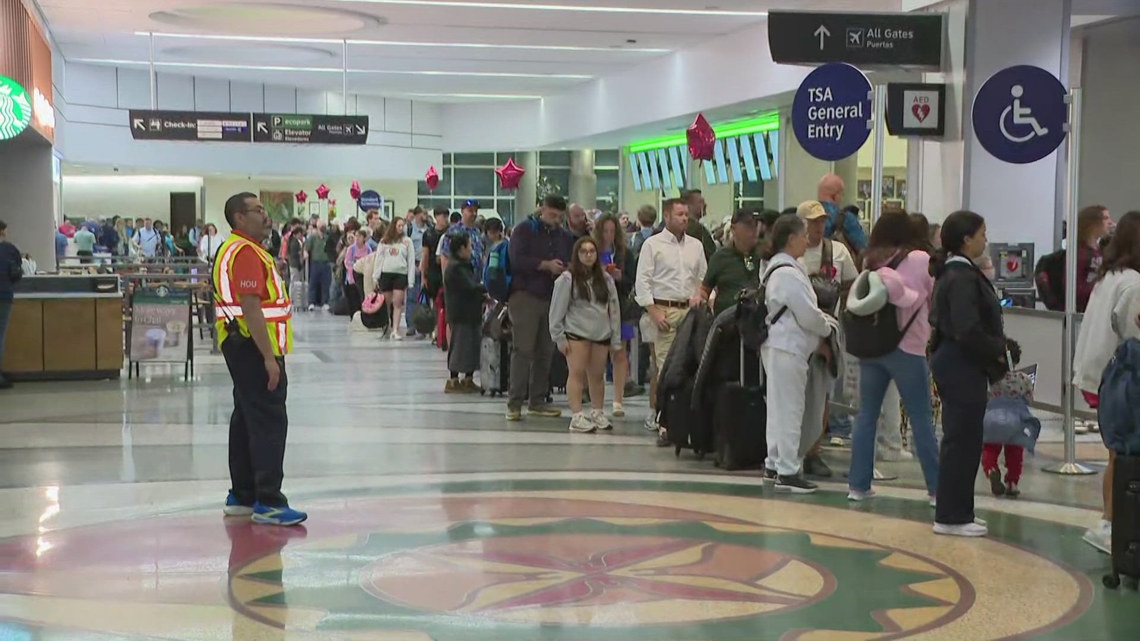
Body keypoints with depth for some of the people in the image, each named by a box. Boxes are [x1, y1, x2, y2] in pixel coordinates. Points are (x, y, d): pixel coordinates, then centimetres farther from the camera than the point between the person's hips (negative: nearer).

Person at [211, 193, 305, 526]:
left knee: (246, 420, 15)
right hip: (253, 346, -11)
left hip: (240, 345, 11)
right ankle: (268, 502, -12)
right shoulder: (247, 252, -16)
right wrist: (269, 358, -24)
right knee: (269, 424, -11)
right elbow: (251, 309, -24)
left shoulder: (234, 249, 18)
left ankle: (241, 496, 22)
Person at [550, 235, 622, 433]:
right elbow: (557, 310, -2)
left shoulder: (606, 279, 10)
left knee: (597, 375, 10)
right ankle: (577, 417, -8)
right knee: (577, 373, -7)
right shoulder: (567, 279, -3)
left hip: (601, 334, 4)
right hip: (576, 333, -4)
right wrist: (559, 337, -6)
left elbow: (614, 309, 11)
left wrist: (616, 340, 9)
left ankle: (598, 414, 24)